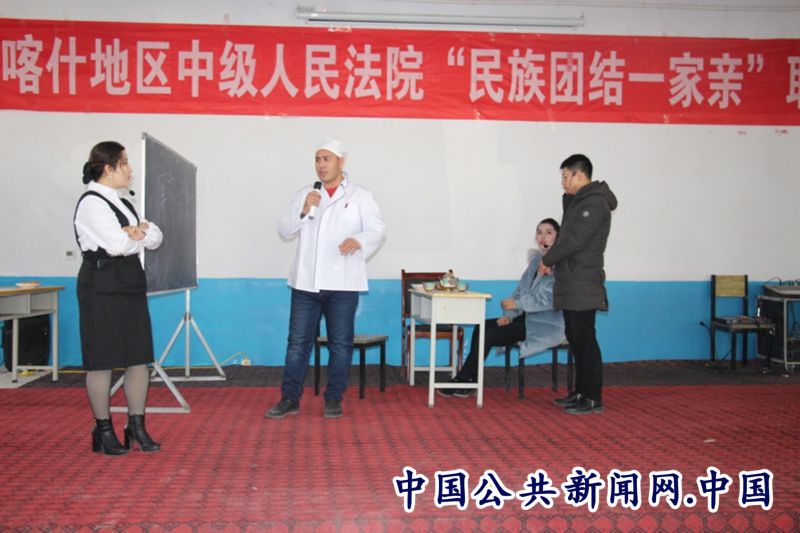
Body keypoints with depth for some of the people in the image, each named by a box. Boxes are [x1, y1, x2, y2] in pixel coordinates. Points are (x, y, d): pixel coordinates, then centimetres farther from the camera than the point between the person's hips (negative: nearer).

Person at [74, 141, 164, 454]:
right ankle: (103, 430, 13)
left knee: (139, 358, 7)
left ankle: (137, 427, 17)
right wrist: (140, 236, -1)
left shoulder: (121, 203, 17)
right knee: (102, 361, 1)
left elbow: (156, 238, 12)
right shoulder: (91, 203, -10)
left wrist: (139, 231, -9)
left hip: (131, 285, 8)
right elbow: (117, 244, -21)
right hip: (103, 288, -8)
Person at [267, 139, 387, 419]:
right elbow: (284, 231, 8)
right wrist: (303, 210, -9)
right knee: (298, 342, 5)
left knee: (340, 343, 4)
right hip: (306, 281, 2)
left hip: (342, 283, -2)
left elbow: (378, 229, -3)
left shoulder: (360, 196, 6)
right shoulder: (303, 195, 14)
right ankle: (290, 399, 13)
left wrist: (359, 240, -25)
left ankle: (333, 399, 15)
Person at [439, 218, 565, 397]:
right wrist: (509, 315, -2)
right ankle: (467, 382, -3)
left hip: (545, 326, -8)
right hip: (528, 318, 9)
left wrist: (518, 303, -23)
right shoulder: (536, 260, 13)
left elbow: (550, 299, -26)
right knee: (481, 327, -3)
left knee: (488, 336, -17)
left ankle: (461, 381, -3)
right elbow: (520, 289, 12)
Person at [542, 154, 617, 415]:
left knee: (585, 339, -7)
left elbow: (575, 240, -18)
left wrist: (547, 259, -6)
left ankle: (593, 398, -1)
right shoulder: (576, 201, 18)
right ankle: (581, 392, 20)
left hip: (582, 285, -10)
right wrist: (554, 261, 4)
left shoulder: (595, 203, -12)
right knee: (575, 338, 12)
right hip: (570, 284, 10)